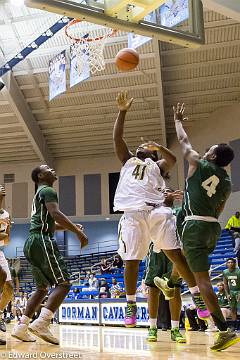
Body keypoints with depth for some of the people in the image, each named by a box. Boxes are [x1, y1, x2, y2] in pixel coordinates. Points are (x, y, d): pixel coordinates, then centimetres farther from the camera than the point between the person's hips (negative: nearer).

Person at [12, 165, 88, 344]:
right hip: (42, 241, -10)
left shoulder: (39, 194, 27)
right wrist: (78, 232, -20)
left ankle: (21, 327, 13)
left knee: (42, 288, 16)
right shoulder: (48, 191, -3)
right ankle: (41, 323, -19)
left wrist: (70, 227, 26)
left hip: (32, 243, 10)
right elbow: (55, 214, -21)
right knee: (64, 283, -10)